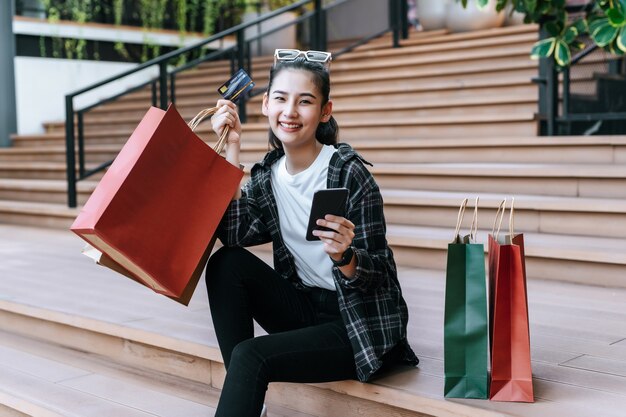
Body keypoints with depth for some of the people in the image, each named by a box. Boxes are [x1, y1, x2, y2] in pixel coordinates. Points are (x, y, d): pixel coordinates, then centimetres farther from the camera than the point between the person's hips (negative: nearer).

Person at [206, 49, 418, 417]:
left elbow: (377, 274, -14)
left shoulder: (349, 173, -15)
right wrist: (232, 148, -12)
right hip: (306, 308, 6)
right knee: (227, 263, -12)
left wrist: (343, 257, -35)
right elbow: (235, 234, -16)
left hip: (361, 322, -6)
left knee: (251, 356, -24)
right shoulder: (267, 174, 2)